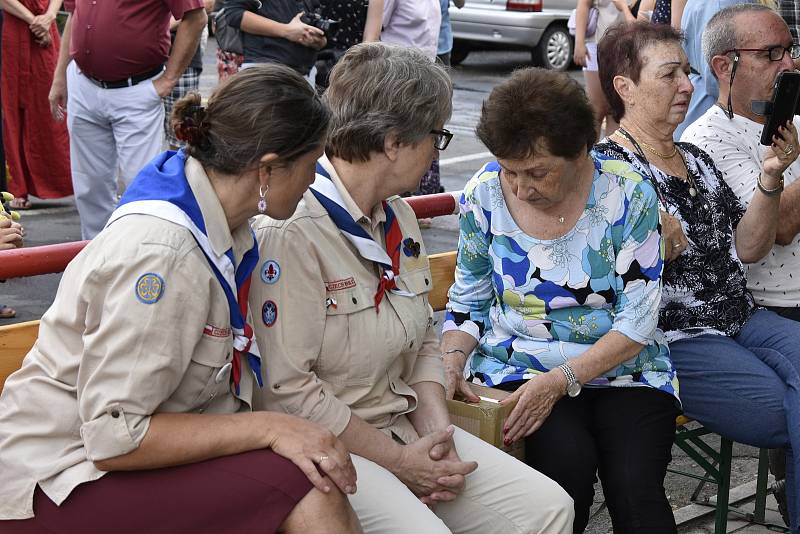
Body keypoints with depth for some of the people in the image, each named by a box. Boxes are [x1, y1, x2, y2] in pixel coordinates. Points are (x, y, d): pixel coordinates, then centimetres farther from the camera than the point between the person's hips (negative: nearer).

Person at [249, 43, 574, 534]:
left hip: (403, 429, 8)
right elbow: (287, 387, -21)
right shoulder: (290, 233, -18)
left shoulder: (399, 218, 12)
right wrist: (399, 462, -15)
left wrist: (438, 435, -2)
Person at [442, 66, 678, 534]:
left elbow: (638, 319, -10)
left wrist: (560, 381, -20)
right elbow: (469, 300, 11)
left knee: (636, 490, -28)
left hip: (622, 368, -1)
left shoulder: (627, 195, -9)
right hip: (518, 364, 1)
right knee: (568, 462, -29)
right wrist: (452, 359, -10)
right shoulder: (485, 194, -3)